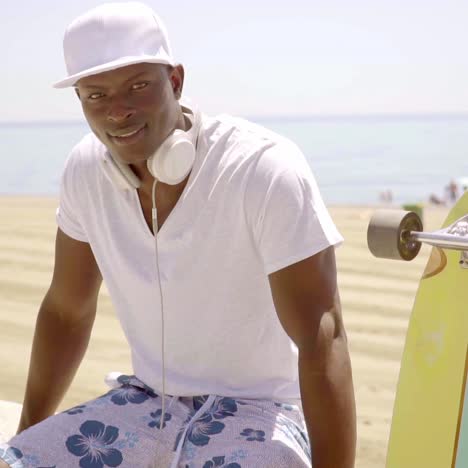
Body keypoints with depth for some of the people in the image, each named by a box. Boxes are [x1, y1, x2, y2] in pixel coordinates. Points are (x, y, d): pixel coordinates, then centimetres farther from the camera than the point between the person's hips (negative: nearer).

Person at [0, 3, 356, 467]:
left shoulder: (267, 170, -24)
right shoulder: (86, 169, -6)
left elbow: (323, 344, -25)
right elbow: (65, 310, 8)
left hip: (255, 411, -5)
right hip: (146, 403, 5)